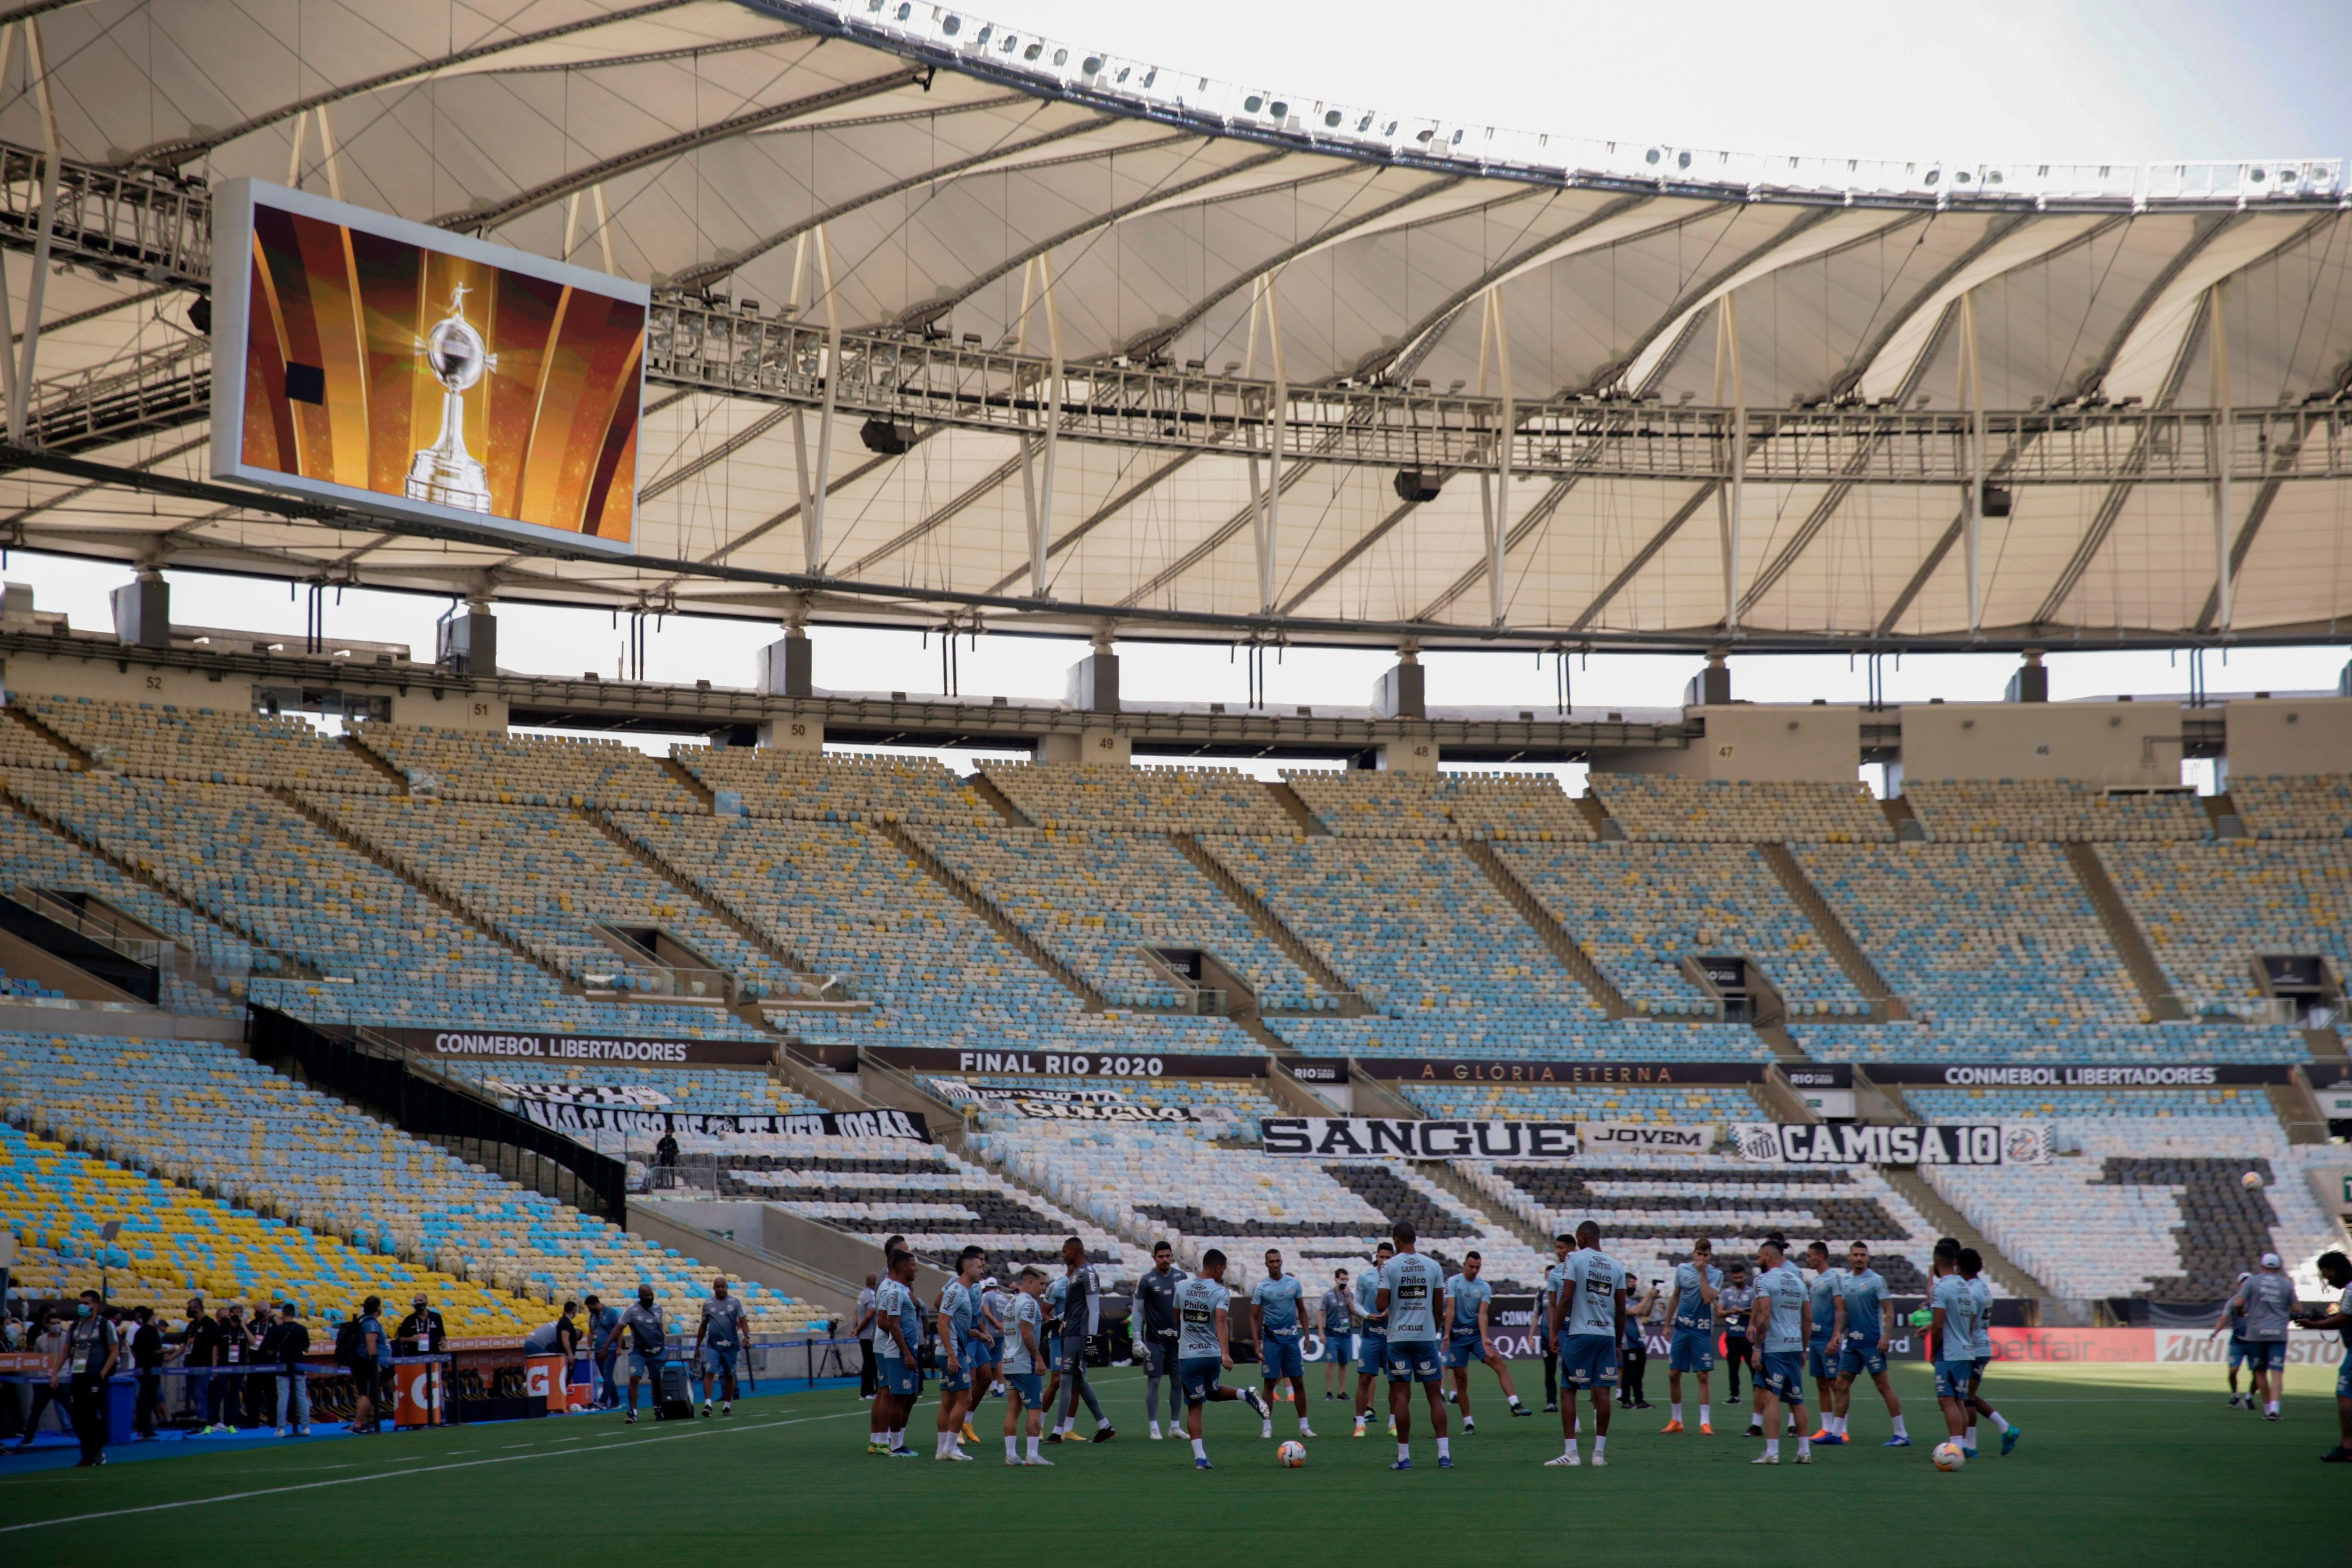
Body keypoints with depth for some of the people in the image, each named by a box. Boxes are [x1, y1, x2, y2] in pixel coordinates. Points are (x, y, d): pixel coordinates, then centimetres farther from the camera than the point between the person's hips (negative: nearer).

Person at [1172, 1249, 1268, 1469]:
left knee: (1194, 1406, 2)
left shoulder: (1182, 1286, 3)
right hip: (1212, 1354, 0)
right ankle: (1246, 1395, 1)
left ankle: (1200, 1457, -9)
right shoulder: (1221, 1292, -7)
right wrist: (1226, 1353, -33)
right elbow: (1221, 1321, -23)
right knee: (1212, 1393, 28)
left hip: (1188, 1356, 0)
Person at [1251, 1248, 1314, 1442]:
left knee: (1299, 1382, 2)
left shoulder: (1294, 1283, 4)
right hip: (1271, 1339, -2)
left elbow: (1302, 1310, 14)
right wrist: (1256, 1344, -9)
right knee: (1269, 1383, -2)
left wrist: (1307, 1335, 8)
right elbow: (1254, 1317, -1)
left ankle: (1304, 1426, 9)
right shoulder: (1261, 1287, -3)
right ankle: (1267, 1426, 4)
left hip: (1292, 1337, 2)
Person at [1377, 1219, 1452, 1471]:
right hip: (1427, 1336, 2)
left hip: (1398, 1337, -2)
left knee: (1401, 1395, 1)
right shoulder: (1434, 1266, 3)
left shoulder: (1390, 1266, -5)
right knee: (1435, 1394, 5)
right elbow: (1438, 1307, 7)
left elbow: (1382, 1305, -7)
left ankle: (1404, 1456, 0)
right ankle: (1444, 1453, -1)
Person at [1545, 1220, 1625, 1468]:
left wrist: (1555, 1333, -5)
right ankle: (1600, 1452, 6)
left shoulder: (1575, 1260, -4)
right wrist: (1619, 1342, 19)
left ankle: (1570, 1452, -5)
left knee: (1568, 1391, 1)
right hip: (1607, 1334, 4)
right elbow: (1621, 1309, 11)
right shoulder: (1616, 1266, 10)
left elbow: (1566, 1300, -10)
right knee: (1602, 1392, 5)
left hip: (1579, 1333, -4)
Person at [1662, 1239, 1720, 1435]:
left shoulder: (1716, 1275, -4)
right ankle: (1675, 1420, 14)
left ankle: (1705, 1423, -3)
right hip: (1681, 1328, 3)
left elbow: (1708, 1298, -19)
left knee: (1703, 1376, -5)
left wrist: (1703, 1272, -16)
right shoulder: (1682, 1269, 6)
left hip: (1702, 1330, -3)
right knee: (1674, 1374, 2)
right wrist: (1668, 1324, 16)